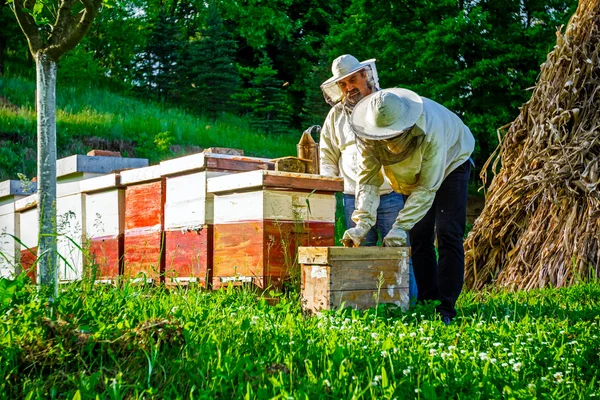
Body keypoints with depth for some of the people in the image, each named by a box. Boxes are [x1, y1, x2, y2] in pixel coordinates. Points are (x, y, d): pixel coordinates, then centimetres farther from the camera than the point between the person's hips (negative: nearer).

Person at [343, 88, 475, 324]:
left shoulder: (430, 130, -42)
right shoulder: (368, 134, -29)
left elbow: (427, 187, -36)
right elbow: (368, 179, -23)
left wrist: (400, 227, -40)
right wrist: (362, 223, -36)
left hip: (450, 163, -4)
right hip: (410, 174, 4)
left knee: (447, 234, -14)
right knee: (419, 238, -2)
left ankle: (447, 307, -13)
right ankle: (427, 302, 5)